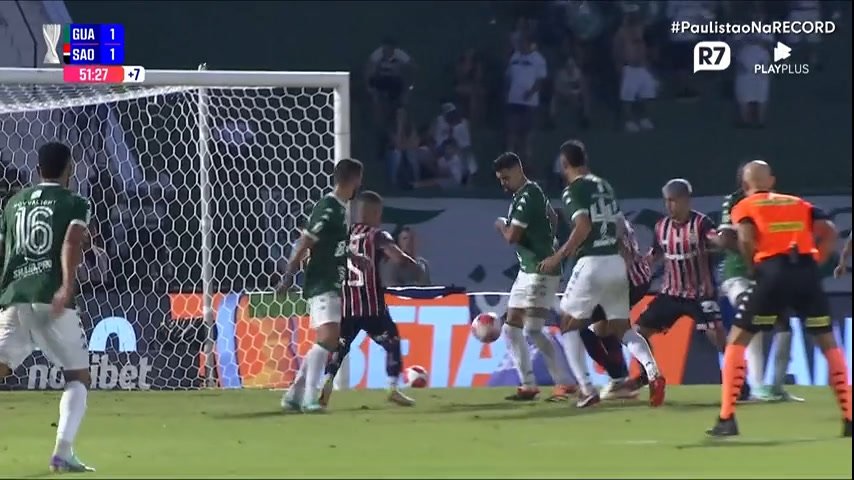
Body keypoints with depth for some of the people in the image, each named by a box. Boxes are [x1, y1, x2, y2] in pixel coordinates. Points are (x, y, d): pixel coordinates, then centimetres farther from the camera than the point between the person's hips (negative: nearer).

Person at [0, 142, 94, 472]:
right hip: (52, 298, -3)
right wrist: (68, 286, -25)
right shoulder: (74, 204, 7)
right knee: (78, 376, 9)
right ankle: (62, 453, -8)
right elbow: (71, 243, -12)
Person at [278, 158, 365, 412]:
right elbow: (304, 243, -18)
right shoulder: (328, 209, -15)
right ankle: (309, 398, -23)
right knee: (327, 337, -21)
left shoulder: (340, 209, 14)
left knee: (329, 342, 12)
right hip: (320, 285, -10)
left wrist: (356, 259, 36)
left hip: (331, 286, 10)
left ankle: (294, 395, 19)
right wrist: (289, 275, -21)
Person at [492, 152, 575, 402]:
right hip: (527, 269, 11)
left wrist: (501, 224, 0)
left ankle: (563, 383, -14)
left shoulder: (527, 196, -17)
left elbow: (512, 236, -20)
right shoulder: (524, 195, 13)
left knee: (533, 329, -16)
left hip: (542, 270, -11)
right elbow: (553, 218, 30)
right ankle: (528, 385, 13)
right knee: (512, 327, 10)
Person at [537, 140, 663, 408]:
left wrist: (559, 256, -13)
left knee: (569, 326, 11)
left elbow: (583, 226, -19)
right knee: (623, 328, 11)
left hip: (592, 265, -6)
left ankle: (586, 390, 0)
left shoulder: (574, 190, -7)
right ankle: (652, 371, -15)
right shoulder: (604, 186, 15)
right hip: (616, 262, 6)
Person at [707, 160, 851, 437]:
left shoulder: (744, 207, 16)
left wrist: (753, 268, 11)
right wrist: (814, 261, 15)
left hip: (774, 271, -3)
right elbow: (828, 229, 10)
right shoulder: (798, 203, 25)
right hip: (807, 270, 3)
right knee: (828, 342, 18)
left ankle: (727, 419, -1)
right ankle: (849, 417, 10)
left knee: (737, 341, 9)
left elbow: (746, 240, -4)